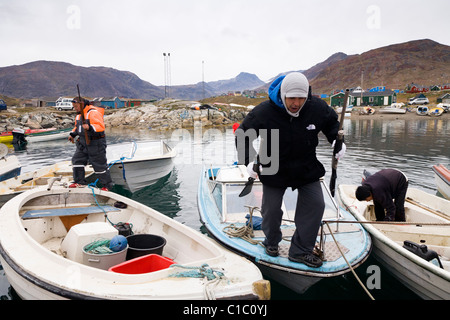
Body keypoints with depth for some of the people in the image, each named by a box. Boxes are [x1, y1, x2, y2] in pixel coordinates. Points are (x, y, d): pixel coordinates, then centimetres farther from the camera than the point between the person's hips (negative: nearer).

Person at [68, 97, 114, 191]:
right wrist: (73, 134, 15)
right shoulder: (79, 114, 14)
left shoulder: (93, 112, -16)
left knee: (99, 165, -1)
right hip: (83, 143, 9)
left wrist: (90, 127, -41)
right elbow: (77, 126, 30)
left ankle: (107, 184, 13)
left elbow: (101, 126, -27)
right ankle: (80, 182, 19)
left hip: (95, 143, -9)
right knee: (77, 160, 8)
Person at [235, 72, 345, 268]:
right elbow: (243, 135, -11)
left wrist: (337, 141, -9)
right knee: (271, 208, 7)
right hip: (274, 170, -2)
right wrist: (249, 161, -23)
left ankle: (300, 251, 15)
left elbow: (332, 122, 10)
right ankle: (271, 242, 38)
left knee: (315, 204, 0)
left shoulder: (317, 108, -13)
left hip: (307, 169, 3)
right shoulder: (263, 112, -22)